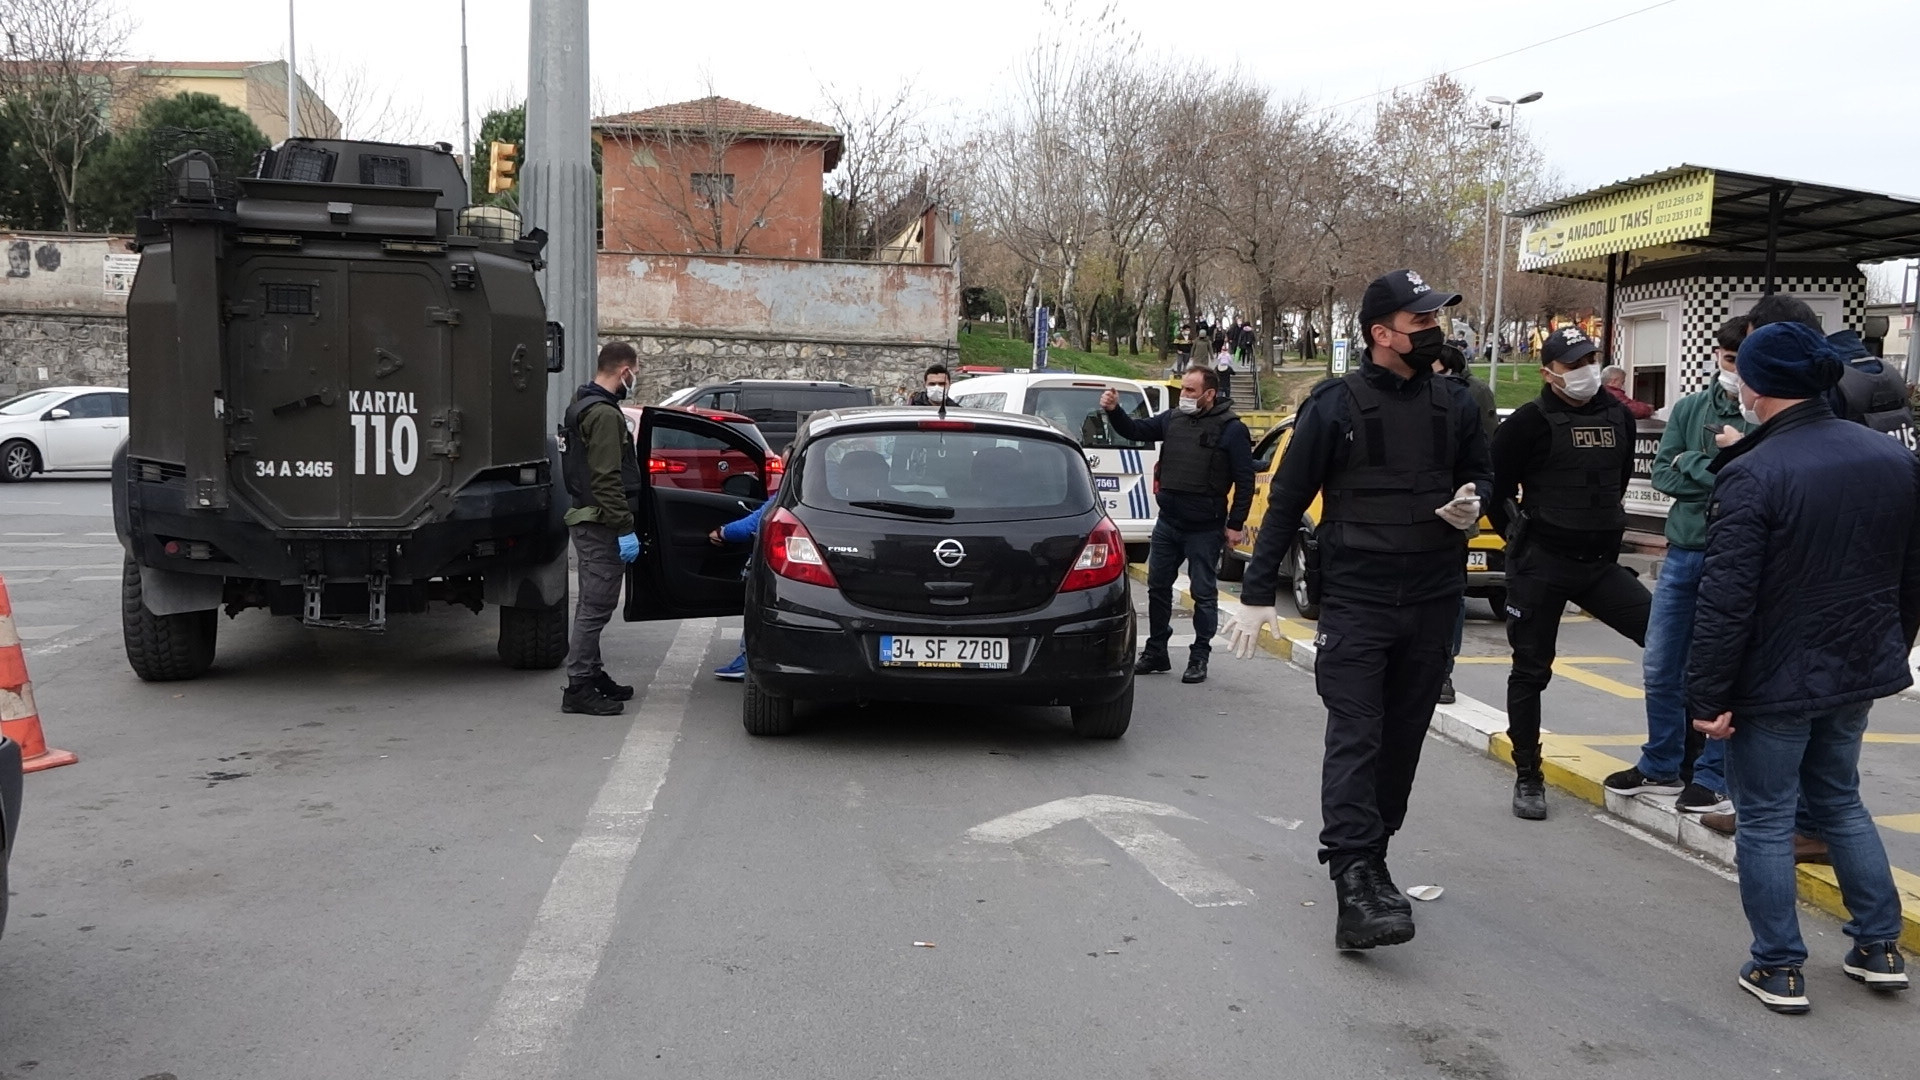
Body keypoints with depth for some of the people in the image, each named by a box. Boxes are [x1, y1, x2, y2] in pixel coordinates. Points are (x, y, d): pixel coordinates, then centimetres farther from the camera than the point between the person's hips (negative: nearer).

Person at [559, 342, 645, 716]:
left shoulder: (583, 405, 17)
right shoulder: (604, 414, -17)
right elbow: (607, 479, -23)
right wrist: (625, 528, -22)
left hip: (587, 519, 11)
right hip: (599, 522, -11)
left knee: (592, 603, 17)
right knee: (596, 604, -8)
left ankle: (592, 674, 27)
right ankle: (579, 688, -5)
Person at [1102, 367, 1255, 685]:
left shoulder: (1231, 429, -10)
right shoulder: (1173, 419, 7)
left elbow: (1245, 481, -9)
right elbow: (1135, 431, 12)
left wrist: (1235, 524, -10)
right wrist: (1114, 411, -7)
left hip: (1204, 529, -6)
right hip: (1167, 523, 6)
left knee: (1203, 593, 3)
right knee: (1157, 587, 12)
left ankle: (1199, 659, 13)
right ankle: (1156, 652, 24)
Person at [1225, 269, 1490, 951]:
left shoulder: (1454, 404, 9)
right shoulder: (1335, 405, -4)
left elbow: (1479, 473, 24)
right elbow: (1287, 500, -1)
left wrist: (1472, 501, -3)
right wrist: (1257, 593, -2)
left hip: (1433, 601, 5)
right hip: (1355, 598, -5)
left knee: (1402, 739, 10)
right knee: (1355, 739, -12)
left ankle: (1369, 856, 23)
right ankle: (1356, 882, -17)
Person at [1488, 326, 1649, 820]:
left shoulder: (1618, 417, 7)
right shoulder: (1531, 421, -11)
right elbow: (1493, 484, -8)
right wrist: (1521, 536, -2)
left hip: (1600, 564, 5)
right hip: (1540, 566, -5)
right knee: (1530, 670, 4)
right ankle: (1528, 778, 16)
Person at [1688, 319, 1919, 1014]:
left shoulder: (1754, 473, -21)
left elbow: (1726, 600, -22)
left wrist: (1708, 695, -15)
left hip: (1775, 681, -7)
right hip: (1860, 671, 7)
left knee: (1766, 819, 7)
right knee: (1840, 800, 24)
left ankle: (1778, 968, 15)